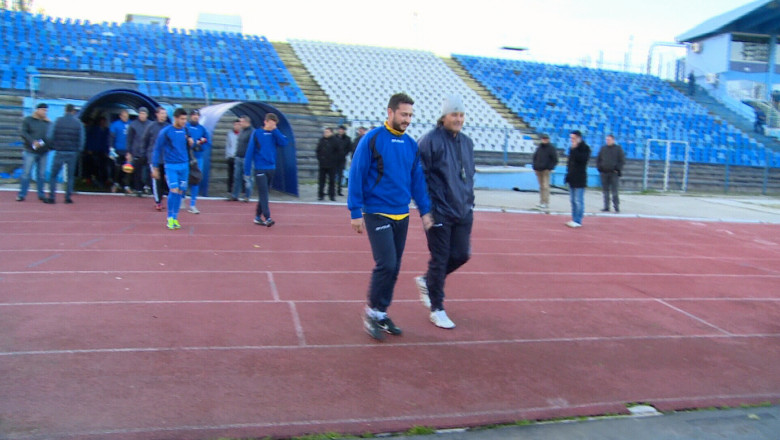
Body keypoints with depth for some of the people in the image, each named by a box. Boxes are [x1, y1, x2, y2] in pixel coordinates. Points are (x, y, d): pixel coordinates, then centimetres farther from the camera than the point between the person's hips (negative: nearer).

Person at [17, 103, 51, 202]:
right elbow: (24, 133, -8)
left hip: (43, 152, 3)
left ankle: (41, 195, 12)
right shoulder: (28, 120, 1)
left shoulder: (47, 123, 12)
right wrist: (33, 142, -20)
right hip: (30, 151, -3)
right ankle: (22, 195, 4)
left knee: (41, 174, 6)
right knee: (26, 173, -2)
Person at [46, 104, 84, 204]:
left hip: (59, 151, 0)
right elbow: (81, 138, 1)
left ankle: (51, 197, -1)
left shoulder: (58, 121, 1)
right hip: (72, 153, 1)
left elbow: (52, 136, -2)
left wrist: (53, 147, 9)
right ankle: (68, 197, 5)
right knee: (70, 176, 9)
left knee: (53, 175, 6)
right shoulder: (78, 123, 1)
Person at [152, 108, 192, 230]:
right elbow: (157, 149, -1)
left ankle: (175, 218, 16)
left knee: (180, 192, 5)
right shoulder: (165, 132, -6)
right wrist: (155, 168, -2)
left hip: (184, 166, 4)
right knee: (174, 191, -12)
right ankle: (170, 218, 3)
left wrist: (191, 143, -4)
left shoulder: (186, 130, 7)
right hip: (171, 166, -4)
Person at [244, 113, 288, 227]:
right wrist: (247, 171, -9)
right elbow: (250, 151, -6)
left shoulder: (275, 134, 7)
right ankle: (267, 218, -15)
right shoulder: (257, 133, -4)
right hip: (260, 169, -5)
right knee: (263, 194, -11)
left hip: (271, 168, 5)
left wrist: (275, 130, -11)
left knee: (264, 194, 11)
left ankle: (258, 217, 20)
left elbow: (284, 142, -10)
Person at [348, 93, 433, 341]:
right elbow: (356, 176, -8)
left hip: (402, 215, 6)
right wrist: (355, 212, -10)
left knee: (394, 267, 9)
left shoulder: (411, 145, 9)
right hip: (377, 214, -6)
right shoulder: (372, 139, -8)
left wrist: (425, 210, 8)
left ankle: (381, 313, 24)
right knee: (386, 264, -13)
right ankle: (372, 311, 7)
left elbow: (417, 180, 14)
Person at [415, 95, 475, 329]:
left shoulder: (467, 143, 11)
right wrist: (426, 208, -13)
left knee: (461, 255, 9)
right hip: (439, 213, -7)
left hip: (463, 212, 7)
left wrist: (470, 202, 16)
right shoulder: (430, 141, -10)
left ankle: (427, 281, 33)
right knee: (439, 259, 1)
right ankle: (437, 309, 16)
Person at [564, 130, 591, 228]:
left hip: (579, 179, -8)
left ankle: (578, 221, -4)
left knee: (579, 201, -7)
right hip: (572, 178, 8)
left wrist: (574, 149, -21)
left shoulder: (585, 148, -8)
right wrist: (568, 174, 16)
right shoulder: (573, 149, 15)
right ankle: (574, 219, 19)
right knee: (573, 200, 12)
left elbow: (582, 159, -24)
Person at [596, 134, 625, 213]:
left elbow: (622, 160, 1)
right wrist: (599, 168, 4)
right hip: (604, 173, 4)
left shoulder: (618, 148, 3)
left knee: (614, 191, -7)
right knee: (605, 191, 5)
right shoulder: (603, 148, 12)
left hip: (614, 173, -4)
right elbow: (598, 159, 18)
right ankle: (606, 207, 10)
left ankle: (616, 207, -3)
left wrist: (617, 169, -8)